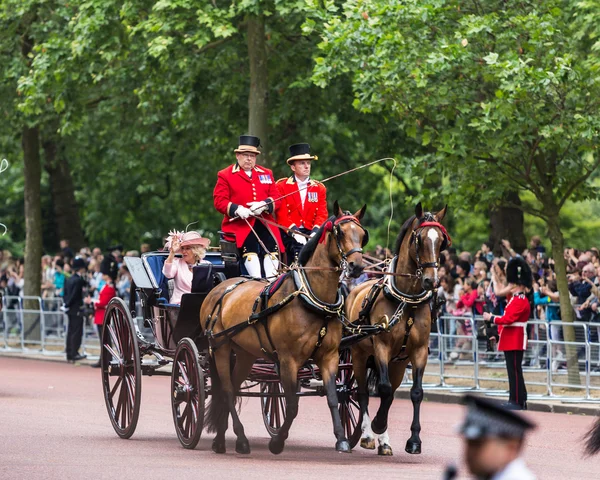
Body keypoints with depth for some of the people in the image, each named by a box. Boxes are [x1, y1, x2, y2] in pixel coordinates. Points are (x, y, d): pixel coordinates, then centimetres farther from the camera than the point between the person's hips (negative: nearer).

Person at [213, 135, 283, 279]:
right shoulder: (225, 175, 10)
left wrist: (264, 205, -11)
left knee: (272, 245, -25)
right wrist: (237, 209, -17)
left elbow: (276, 198, 13)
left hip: (264, 221, 3)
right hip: (239, 224, -3)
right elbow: (219, 201, 2)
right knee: (250, 245, -31)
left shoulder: (266, 174, 20)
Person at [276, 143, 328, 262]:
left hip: (311, 232, 3)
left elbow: (322, 215, 7)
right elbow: (281, 215, -2)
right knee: (299, 249, -33)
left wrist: (315, 232, -14)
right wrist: (294, 231, -20)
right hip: (289, 233, -3)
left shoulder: (319, 188, 18)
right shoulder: (281, 186, 8)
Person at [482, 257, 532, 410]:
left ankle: (518, 402, -5)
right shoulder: (515, 299, 16)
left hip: (515, 341, -10)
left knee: (515, 370, -7)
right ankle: (518, 400, 16)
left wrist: (491, 318, -15)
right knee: (513, 370, 12)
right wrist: (498, 332, 16)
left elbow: (508, 319, -23)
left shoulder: (521, 302, -16)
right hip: (510, 341, 10)